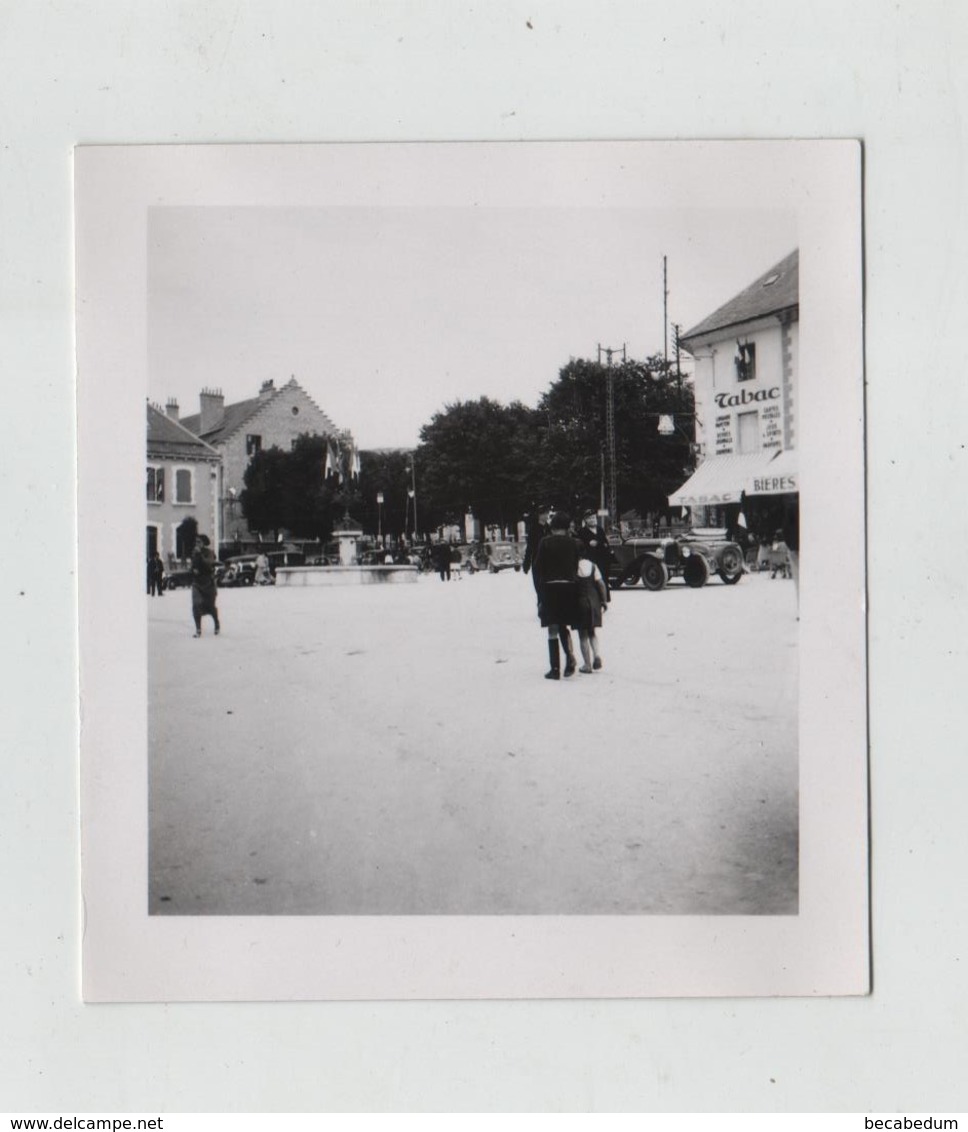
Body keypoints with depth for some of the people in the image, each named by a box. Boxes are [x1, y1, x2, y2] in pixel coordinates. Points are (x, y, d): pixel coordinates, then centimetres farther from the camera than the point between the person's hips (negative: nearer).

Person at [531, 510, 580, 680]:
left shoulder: (545, 543, -4)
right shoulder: (573, 543, 1)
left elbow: (537, 568, -4)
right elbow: (577, 567, 1)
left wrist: (540, 594, 2)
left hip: (550, 589, -2)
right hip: (568, 588, 2)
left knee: (553, 630, 3)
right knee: (564, 626, 18)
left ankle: (555, 668, 1)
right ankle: (570, 657, -4)